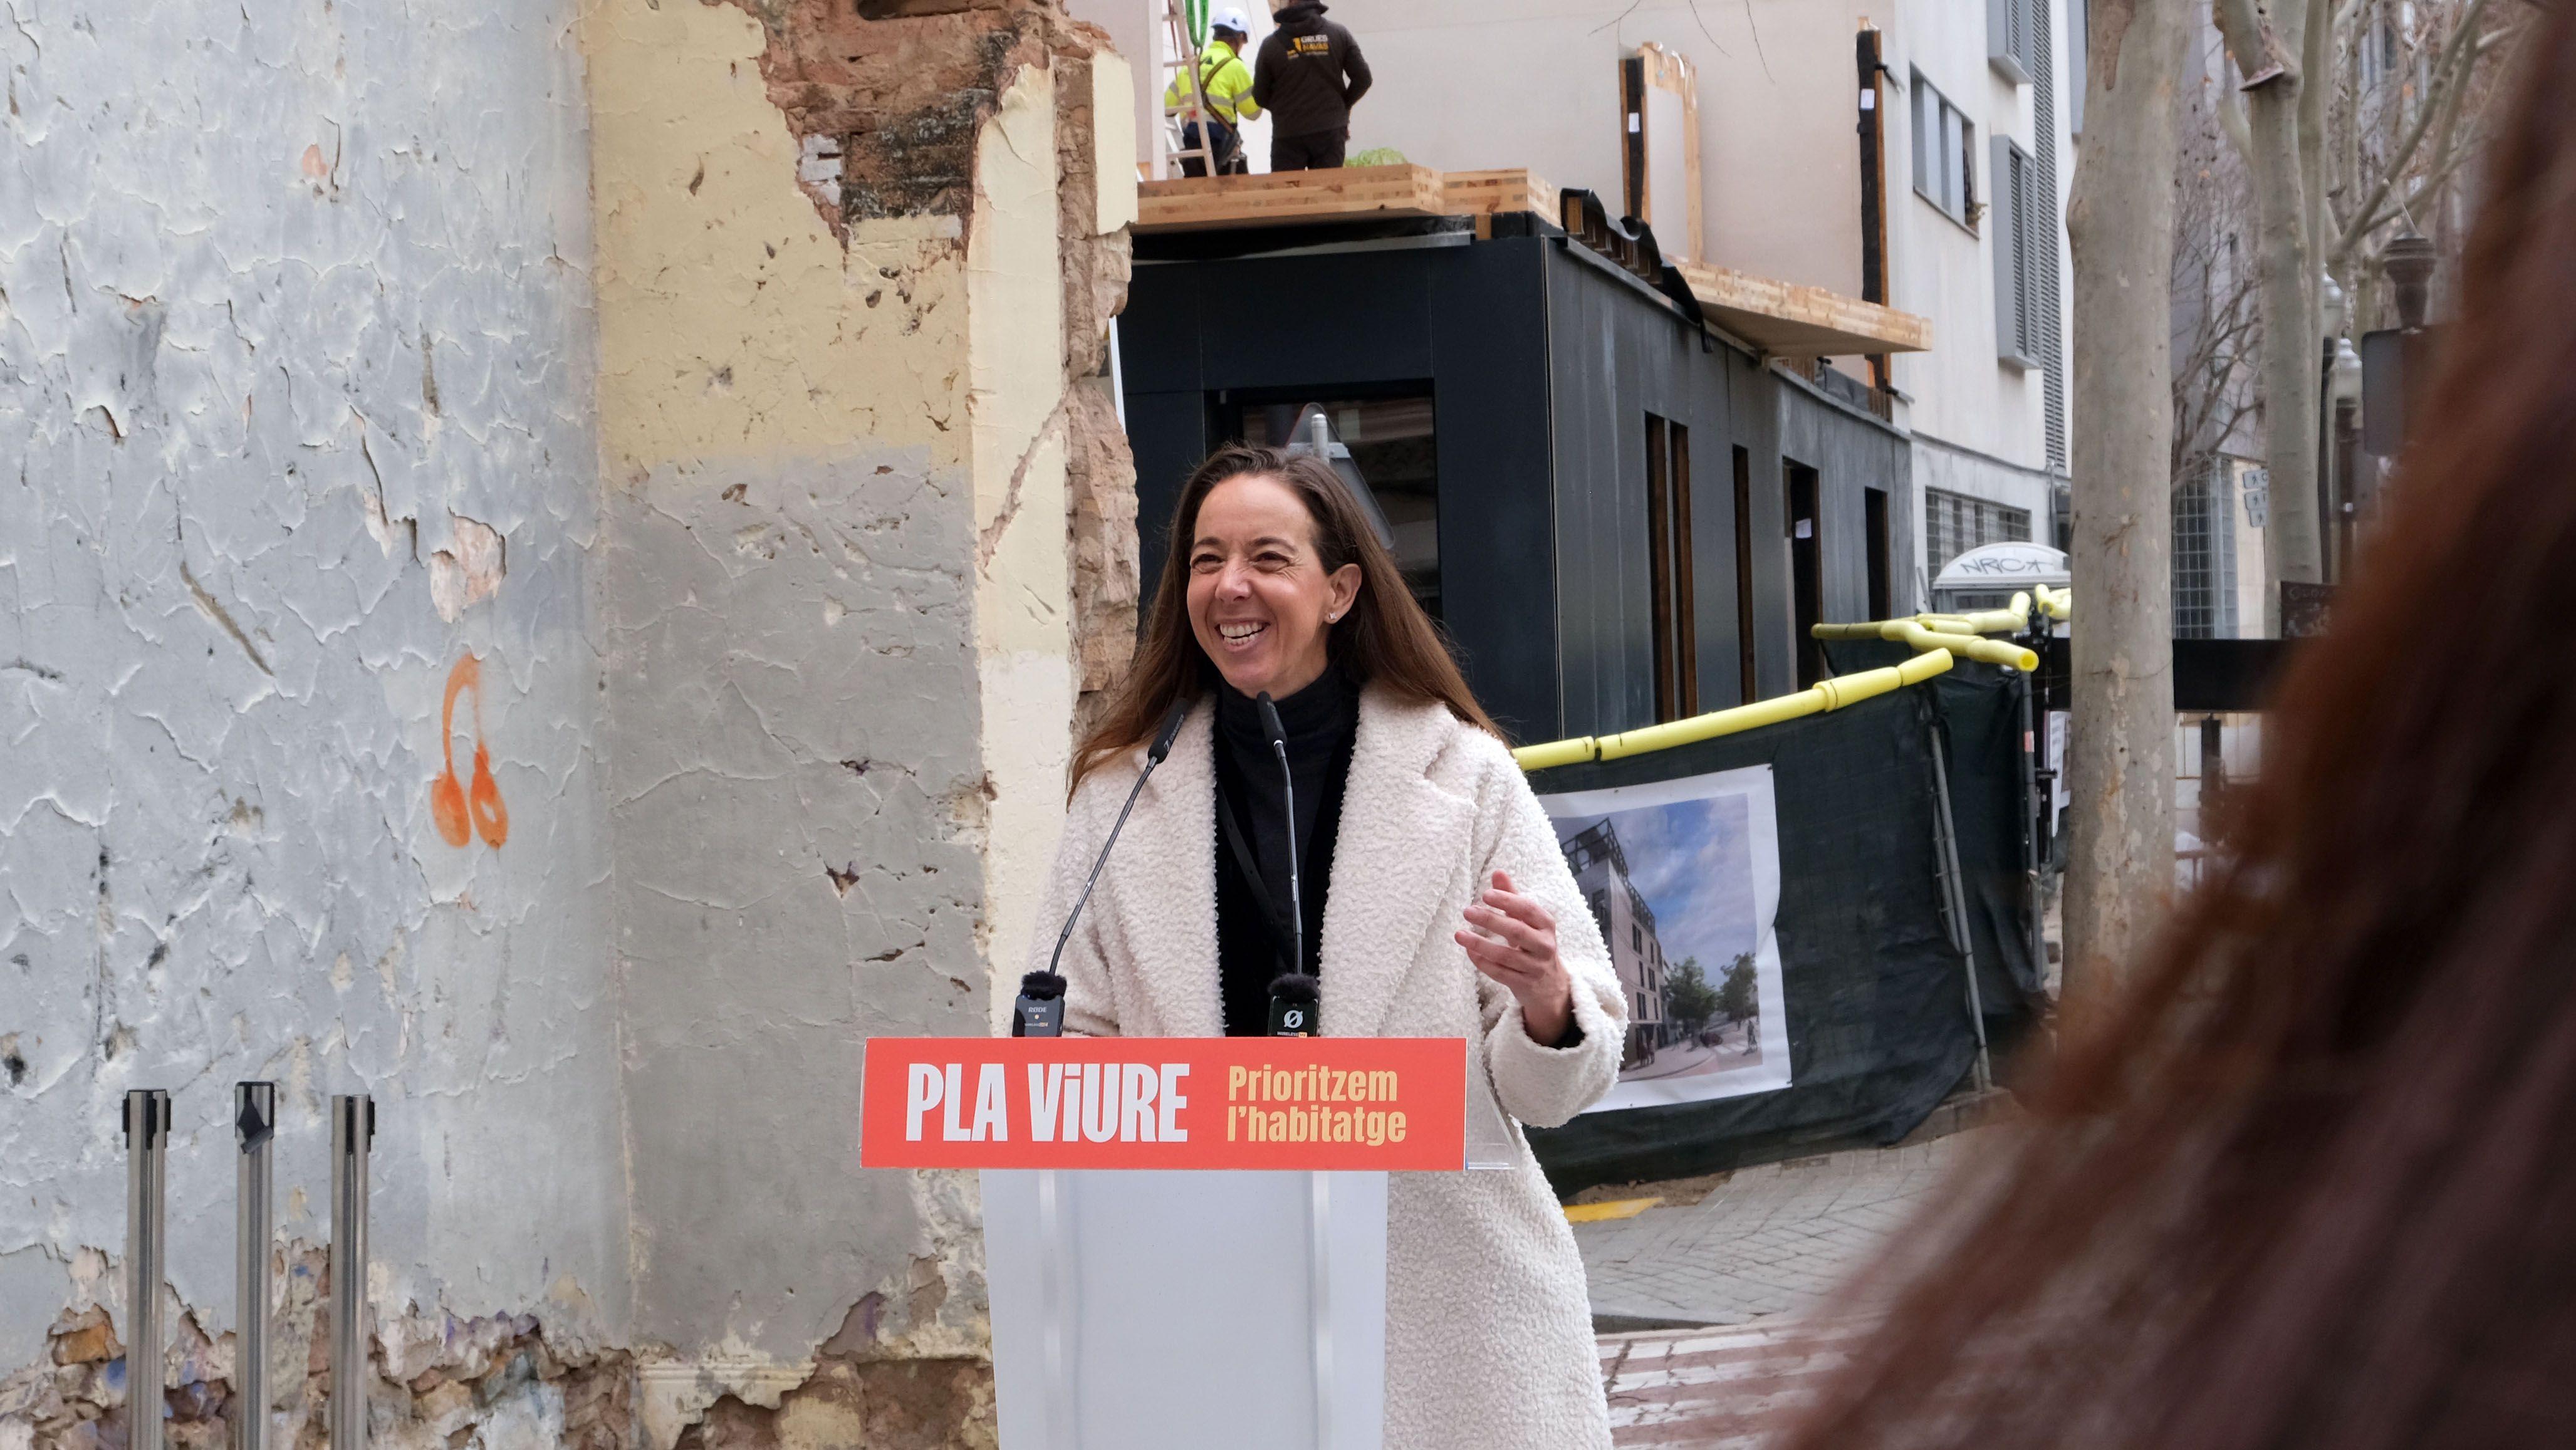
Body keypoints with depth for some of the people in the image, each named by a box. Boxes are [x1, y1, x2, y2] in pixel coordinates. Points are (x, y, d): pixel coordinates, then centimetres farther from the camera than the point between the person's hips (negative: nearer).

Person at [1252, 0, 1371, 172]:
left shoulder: (1272, 44, -5)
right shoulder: (1338, 34, 1)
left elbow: (1260, 97, 2)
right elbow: (1362, 79, 1)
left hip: (1288, 135, -2)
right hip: (1331, 132, 2)